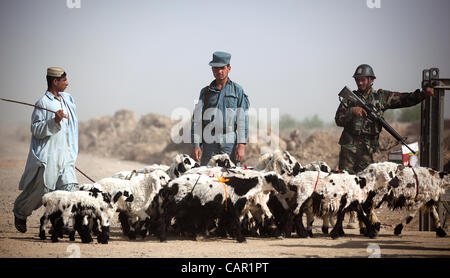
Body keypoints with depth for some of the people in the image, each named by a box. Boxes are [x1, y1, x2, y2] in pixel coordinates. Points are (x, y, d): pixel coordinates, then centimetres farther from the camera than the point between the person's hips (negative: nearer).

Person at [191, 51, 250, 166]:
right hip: (209, 145, 2)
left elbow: (242, 120, 2)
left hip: (230, 145, -2)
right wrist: (196, 145, -1)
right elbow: (197, 120, 9)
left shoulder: (237, 90, 7)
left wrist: (241, 146, -7)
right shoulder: (205, 92, 12)